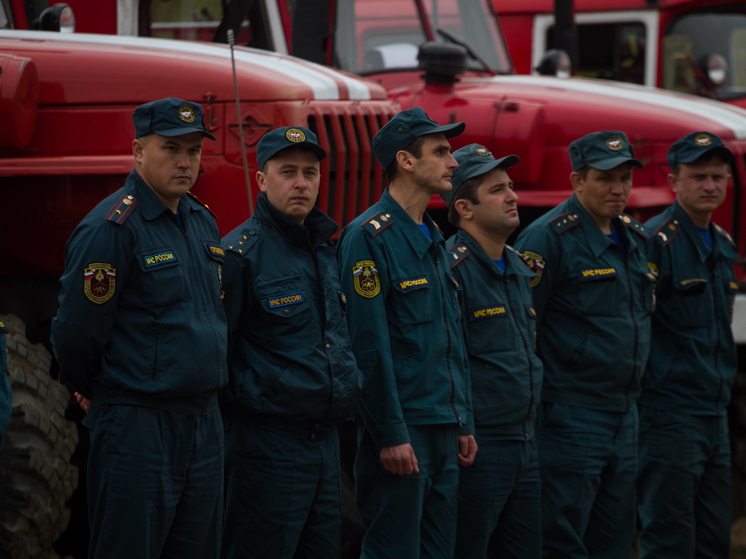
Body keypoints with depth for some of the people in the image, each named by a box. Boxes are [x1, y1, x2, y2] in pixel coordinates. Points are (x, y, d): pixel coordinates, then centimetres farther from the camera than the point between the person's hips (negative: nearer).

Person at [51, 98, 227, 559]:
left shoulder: (202, 223, 12)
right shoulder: (112, 228, -14)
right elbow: (77, 331, -13)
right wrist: (92, 393, 2)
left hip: (205, 423, 8)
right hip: (138, 429, -8)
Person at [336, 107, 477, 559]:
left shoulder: (435, 240, 16)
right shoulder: (371, 236, -12)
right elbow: (370, 345, -17)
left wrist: (464, 423, 17)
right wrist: (391, 434, -19)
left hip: (444, 431, 9)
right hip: (401, 431, -9)